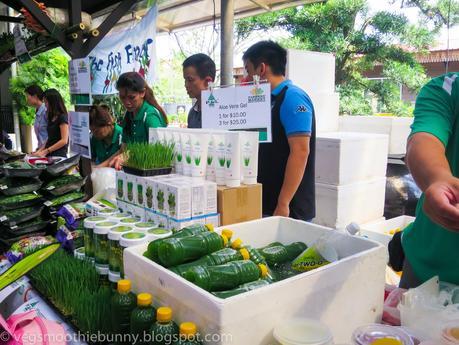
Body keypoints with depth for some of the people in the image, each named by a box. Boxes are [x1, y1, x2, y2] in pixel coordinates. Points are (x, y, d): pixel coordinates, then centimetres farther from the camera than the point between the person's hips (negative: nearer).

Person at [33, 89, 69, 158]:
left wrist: (46, 151, -12)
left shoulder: (62, 117, -7)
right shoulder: (51, 117, 17)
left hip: (58, 155, -7)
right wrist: (40, 150, 9)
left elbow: (64, 141, -13)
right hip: (49, 155, 7)